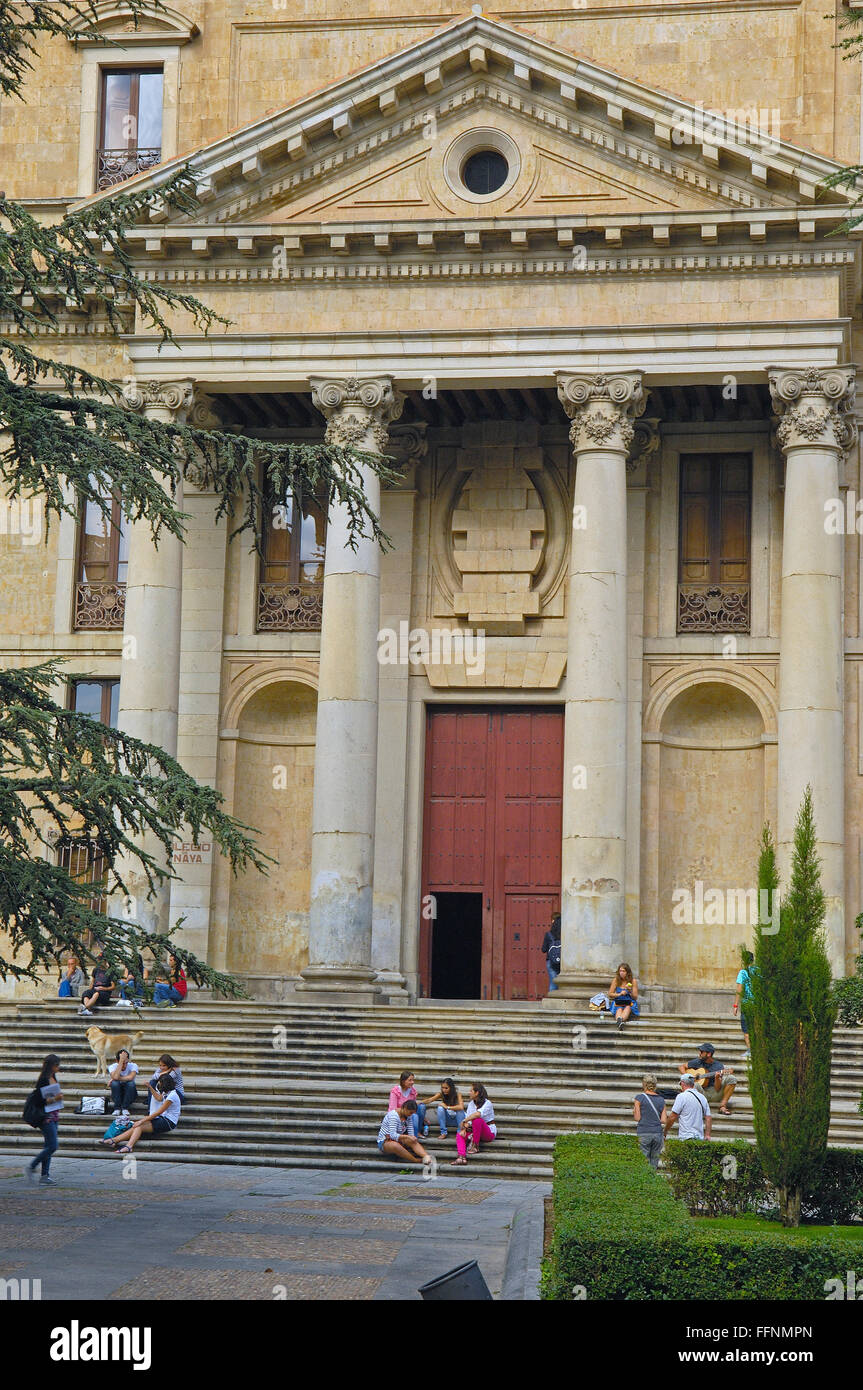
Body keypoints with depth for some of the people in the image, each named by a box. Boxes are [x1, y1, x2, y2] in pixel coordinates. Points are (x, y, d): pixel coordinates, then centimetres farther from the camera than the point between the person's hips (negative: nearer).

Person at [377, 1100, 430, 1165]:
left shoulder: (408, 1116, 1)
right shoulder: (394, 1116, -23)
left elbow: (411, 1133, -2)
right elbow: (393, 1135, -31)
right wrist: (408, 1137, -40)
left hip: (398, 1140, 6)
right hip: (384, 1142, -6)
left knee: (413, 1141, -26)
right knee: (396, 1146, -41)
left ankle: (427, 1157, -47)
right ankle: (417, 1161, -36)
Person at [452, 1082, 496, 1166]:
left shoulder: (487, 1103, -15)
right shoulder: (471, 1103, 9)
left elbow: (478, 1114, -35)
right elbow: (467, 1118, 2)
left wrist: (463, 1121, -29)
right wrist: (464, 1128, -16)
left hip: (489, 1132, -7)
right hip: (475, 1131, 7)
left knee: (477, 1120, -34)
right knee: (459, 1135, -17)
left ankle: (475, 1147, -22)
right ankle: (462, 1157, -39)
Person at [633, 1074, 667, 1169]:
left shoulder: (639, 1098, -1)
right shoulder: (661, 1100, 9)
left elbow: (637, 1118, -3)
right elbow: (663, 1120, 5)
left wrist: (634, 1111, 16)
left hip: (643, 1133, -3)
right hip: (658, 1133, 3)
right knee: (654, 1163, 8)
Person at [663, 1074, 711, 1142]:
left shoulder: (682, 1096, -6)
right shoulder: (702, 1097, 14)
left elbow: (673, 1117, -7)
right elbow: (709, 1118, 13)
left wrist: (665, 1132, 5)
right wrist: (707, 1135, 16)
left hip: (686, 1137, -7)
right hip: (700, 1137, 7)